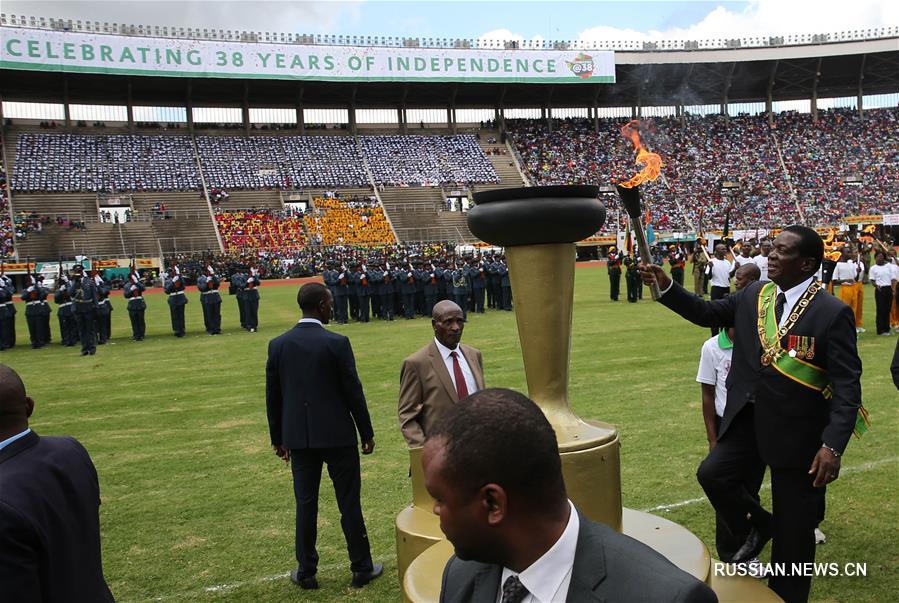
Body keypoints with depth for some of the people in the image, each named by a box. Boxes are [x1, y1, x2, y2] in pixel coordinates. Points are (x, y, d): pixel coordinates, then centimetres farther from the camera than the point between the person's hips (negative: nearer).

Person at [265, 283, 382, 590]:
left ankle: (306, 572, 23)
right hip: (337, 435, -4)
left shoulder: (277, 344, 0)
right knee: (349, 503, 8)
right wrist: (367, 433, 1)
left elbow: (273, 396, 5)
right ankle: (361, 568, 19)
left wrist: (277, 438, 16)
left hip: (298, 436, 4)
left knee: (306, 504, 12)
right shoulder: (336, 343, -13)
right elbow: (353, 392, -10)